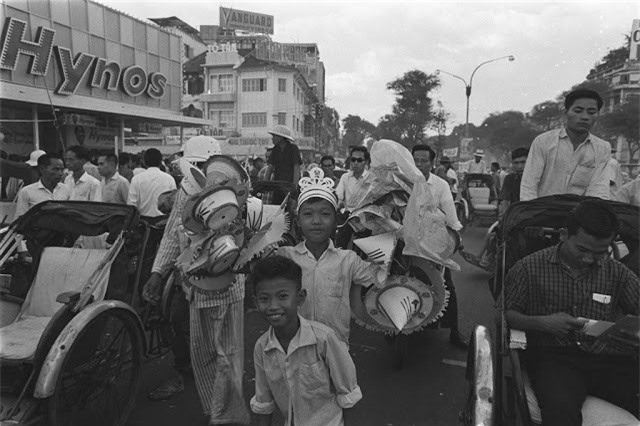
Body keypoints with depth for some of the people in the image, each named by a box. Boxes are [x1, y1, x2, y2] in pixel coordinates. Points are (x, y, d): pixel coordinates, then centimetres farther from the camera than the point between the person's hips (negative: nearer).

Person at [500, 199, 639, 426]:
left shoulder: (617, 272, 12)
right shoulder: (530, 267, 3)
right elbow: (504, 314, 3)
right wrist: (542, 323, -13)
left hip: (609, 358, 4)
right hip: (553, 356, -4)